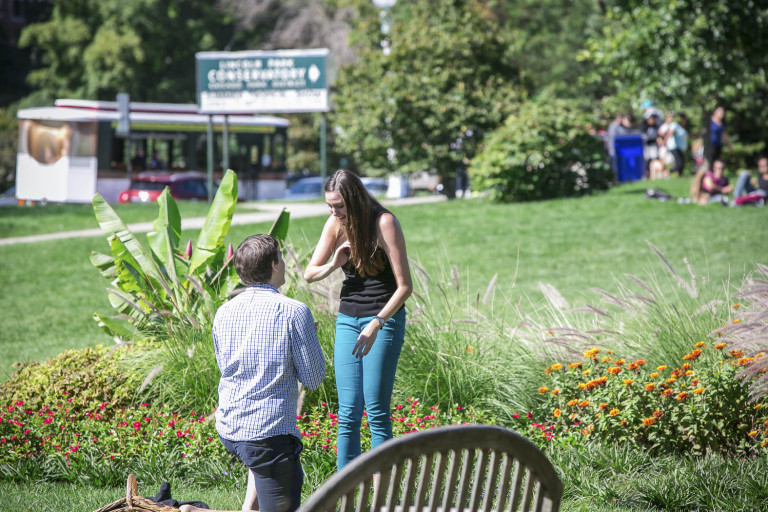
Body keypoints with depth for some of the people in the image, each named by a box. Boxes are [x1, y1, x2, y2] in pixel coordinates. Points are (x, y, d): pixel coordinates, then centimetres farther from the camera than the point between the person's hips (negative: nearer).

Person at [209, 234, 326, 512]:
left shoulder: (223, 313, 4)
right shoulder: (294, 312, -12)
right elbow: (313, 379, -7)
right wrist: (306, 338, 10)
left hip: (227, 427, 7)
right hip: (269, 431, -6)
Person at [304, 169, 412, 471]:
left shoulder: (384, 223, -13)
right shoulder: (335, 225, 3)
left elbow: (404, 286, -14)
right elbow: (309, 274, 11)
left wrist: (376, 324, -22)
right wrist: (332, 265, -10)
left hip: (385, 318, -5)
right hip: (348, 319, 5)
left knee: (376, 411, -8)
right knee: (348, 413, 2)